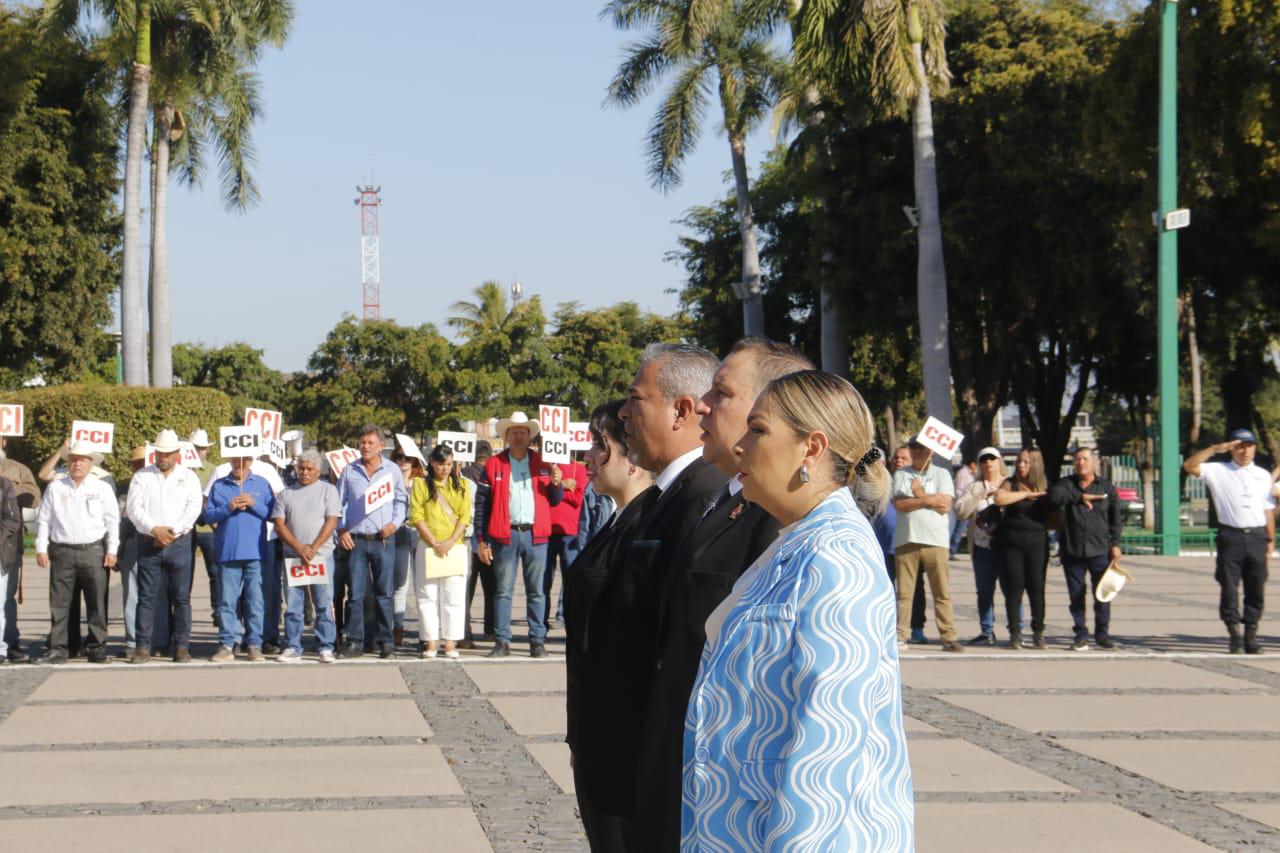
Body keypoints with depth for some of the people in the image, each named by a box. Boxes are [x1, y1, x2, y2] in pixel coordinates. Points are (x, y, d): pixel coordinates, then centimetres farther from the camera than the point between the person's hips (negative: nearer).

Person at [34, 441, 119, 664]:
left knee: (97, 602, -1)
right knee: (59, 602, 0)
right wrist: (41, 549, 4)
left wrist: (111, 550, 0)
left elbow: (113, 520, 6)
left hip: (94, 551, -1)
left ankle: (97, 647, 5)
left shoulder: (102, 488, 7)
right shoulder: (55, 488, 10)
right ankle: (57, 649, 4)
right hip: (62, 551, 1)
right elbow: (43, 520, 12)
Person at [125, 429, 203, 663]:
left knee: (181, 597, 0)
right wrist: (154, 529, -14)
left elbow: (193, 508, -2)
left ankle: (181, 646, 4)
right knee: (146, 597, 0)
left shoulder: (188, 477, 9)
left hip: (179, 543, 0)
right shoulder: (142, 476, 9)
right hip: (148, 544, 0)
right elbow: (133, 508, -1)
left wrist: (172, 530, -13)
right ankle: (143, 647, 2)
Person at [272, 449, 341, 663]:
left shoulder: (328, 490, 7)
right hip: (292, 556, 2)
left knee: (324, 603, -4)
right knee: (292, 605, 2)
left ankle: (326, 648, 0)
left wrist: (313, 547, -12)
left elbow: (332, 522, -2)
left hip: (321, 555, -2)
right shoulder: (286, 494, 14)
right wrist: (298, 547, -9)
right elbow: (279, 524, 5)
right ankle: (293, 648, 7)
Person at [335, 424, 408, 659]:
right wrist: (341, 530, 2)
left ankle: (385, 640, 7)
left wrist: (395, 523, -4)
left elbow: (401, 500, 11)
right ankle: (354, 641, 3)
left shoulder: (392, 470, 7)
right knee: (355, 593, -1)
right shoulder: (349, 471, 9)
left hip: (384, 540, -1)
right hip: (355, 540, 1)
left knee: (384, 593, 2)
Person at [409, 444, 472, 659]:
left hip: (455, 548, 1)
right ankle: (430, 642, 3)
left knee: (454, 596, -1)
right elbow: (417, 516, -3)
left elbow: (465, 516, 3)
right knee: (428, 596, -1)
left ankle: (450, 643, 1)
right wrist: (434, 543, -11)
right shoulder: (421, 484, 4)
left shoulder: (460, 485, 10)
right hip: (428, 548, -1)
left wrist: (451, 541, -10)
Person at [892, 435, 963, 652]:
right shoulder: (901, 474, 14)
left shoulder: (942, 474, 12)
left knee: (942, 592, -2)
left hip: (935, 540, -1)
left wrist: (919, 496, 0)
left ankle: (948, 637, 0)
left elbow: (945, 505, -2)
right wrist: (929, 499, -4)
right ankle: (900, 636, 2)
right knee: (904, 592, 0)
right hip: (906, 540, 1)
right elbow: (898, 504, -2)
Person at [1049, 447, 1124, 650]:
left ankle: (1102, 634, 9)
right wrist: (1079, 498, -22)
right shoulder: (1066, 484, 6)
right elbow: (1054, 496, -15)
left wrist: (1115, 543, 2)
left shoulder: (1107, 488, 7)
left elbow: (1117, 517, 9)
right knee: (1076, 595, 4)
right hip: (1072, 550, 0)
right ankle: (1081, 634, 12)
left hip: (1100, 550, 0)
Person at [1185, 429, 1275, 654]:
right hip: (1231, 536, -3)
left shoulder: (1263, 476, 14)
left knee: (1256, 589, 5)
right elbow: (1189, 466, -10)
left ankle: (1251, 635, 13)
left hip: (1257, 536, 3)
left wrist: (1271, 539, 8)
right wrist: (1214, 449, -14)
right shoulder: (1218, 471, 4)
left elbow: (1268, 510, 14)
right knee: (1229, 587, -2)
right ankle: (1234, 635, 6)